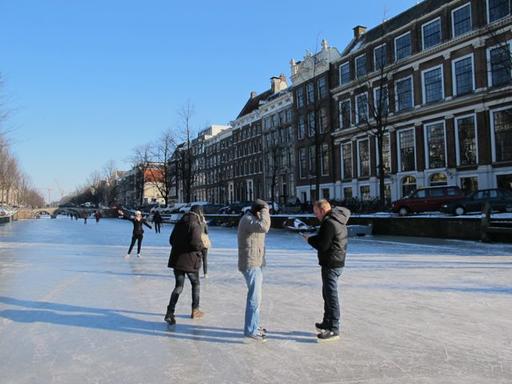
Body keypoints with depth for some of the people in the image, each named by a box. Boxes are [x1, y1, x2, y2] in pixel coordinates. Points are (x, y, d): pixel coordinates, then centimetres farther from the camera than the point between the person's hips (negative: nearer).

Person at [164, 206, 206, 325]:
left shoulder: (179, 223, 8)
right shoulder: (195, 225, -15)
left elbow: (171, 240, 12)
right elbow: (196, 243, -25)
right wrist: (202, 246, -5)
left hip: (176, 259, 6)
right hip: (190, 261, -5)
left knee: (179, 286, 10)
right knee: (195, 284, 16)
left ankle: (170, 312, -3)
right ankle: (195, 311, 25)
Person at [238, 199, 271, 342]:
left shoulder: (252, 219, 16)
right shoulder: (248, 219, -18)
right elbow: (264, 227, -35)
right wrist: (265, 210, -21)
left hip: (255, 264, 11)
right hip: (251, 264, -11)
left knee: (255, 295, 17)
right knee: (255, 297, -9)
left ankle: (254, 325, 28)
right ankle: (250, 330, -4)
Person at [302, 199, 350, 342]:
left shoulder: (329, 222, -20)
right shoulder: (338, 221, 13)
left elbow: (322, 246, -21)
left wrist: (309, 239, -5)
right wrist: (313, 238, 5)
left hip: (331, 264, -11)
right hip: (337, 262, 11)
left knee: (331, 296, -4)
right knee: (327, 294, 21)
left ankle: (333, 330, 3)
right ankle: (327, 323, 33)